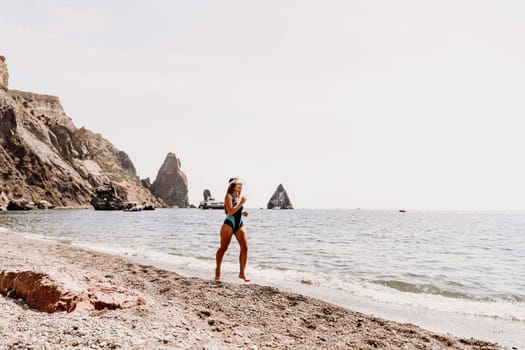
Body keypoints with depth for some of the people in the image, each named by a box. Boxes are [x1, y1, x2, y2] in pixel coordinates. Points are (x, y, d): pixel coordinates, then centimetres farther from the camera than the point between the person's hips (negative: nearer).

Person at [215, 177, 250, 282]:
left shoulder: (239, 196, 14)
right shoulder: (229, 196, -8)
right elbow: (230, 211, -19)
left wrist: (242, 213, 6)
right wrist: (241, 203, -20)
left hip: (239, 225, 7)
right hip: (229, 224, -6)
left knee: (245, 247, -7)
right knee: (223, 248, 5)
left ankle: (242, 273, 0)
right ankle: (218, 270, 24)